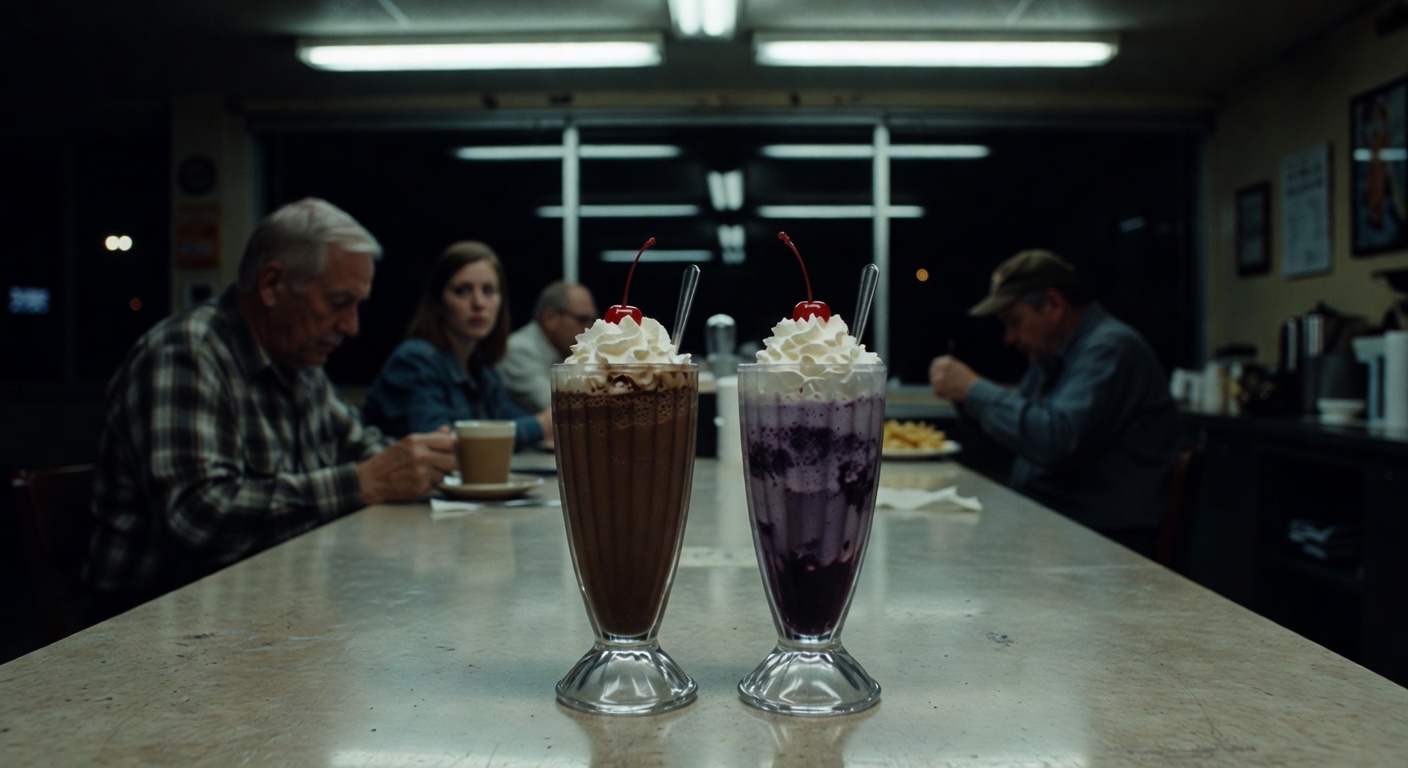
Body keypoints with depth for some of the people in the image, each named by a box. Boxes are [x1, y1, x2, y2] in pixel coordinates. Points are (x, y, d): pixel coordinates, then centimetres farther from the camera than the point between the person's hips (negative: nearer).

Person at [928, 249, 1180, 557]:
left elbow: (1057, 441, -27)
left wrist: (974, 389, -18)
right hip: (1044, 524, 9)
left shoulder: (1110, 347, -14)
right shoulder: (1051, 357, 14)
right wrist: (962, 394, 5)